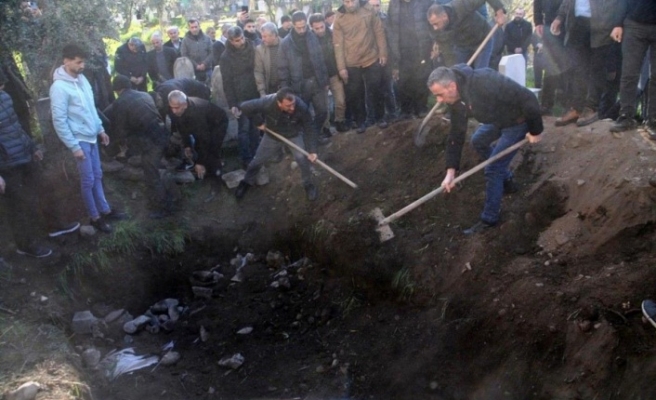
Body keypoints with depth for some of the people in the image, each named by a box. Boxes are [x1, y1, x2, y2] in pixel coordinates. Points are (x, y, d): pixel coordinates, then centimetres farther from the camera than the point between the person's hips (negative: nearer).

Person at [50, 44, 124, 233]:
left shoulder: (81, 78, 4)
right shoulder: (59, 87, -21)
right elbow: (59, 121, -20)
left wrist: (100, 129, 16)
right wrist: (74, 146, -18)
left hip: (91, 137, 8)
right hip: (79, 140, -8)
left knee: (97, 175, 17)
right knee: (88, 180, 3)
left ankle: (105, 210, 29)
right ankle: (95, 217, 16)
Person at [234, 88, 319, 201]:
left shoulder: (301, 107, -37)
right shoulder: (267, 103, -41)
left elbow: (309, 129, -26)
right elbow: (244, 107, -30)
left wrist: (312, 150, -32)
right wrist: (259, 122, -21)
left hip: (294, 134, 0)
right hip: (272, 134, 1)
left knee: (302, 158, -16)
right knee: (258, 159, 12)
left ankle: (308, 185, 11)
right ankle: (247, 182, 39)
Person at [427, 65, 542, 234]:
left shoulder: (484, 83, -38)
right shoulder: (456, 99, -9)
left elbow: (527, 99, -33)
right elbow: (456, 135, -3)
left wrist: (535, 130, -21)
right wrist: (451, 171, -7)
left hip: (518, 119, -8)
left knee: (493, 169, -7)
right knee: (478, 141, 26)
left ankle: (489, 219, 8)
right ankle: (507, 180, 39)